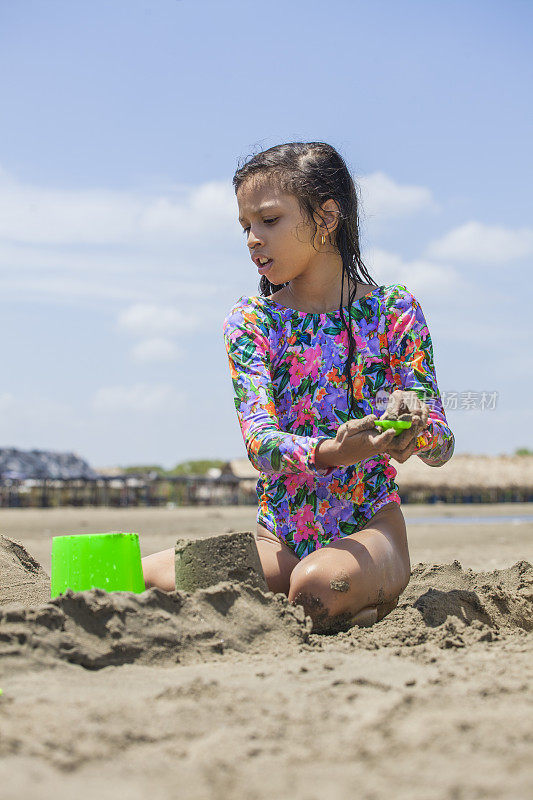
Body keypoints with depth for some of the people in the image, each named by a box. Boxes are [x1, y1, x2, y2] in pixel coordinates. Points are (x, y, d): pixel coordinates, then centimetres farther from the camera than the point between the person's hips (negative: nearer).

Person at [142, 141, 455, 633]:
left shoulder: (393, 310, -1)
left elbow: (441, 448, -2)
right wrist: (331, 453, -34)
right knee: (148, 578, -19)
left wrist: (414, 424, -28)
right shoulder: (249, 320, 2)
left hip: (370, 527, -3)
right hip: (279, 535, 4)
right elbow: (258, 438, -13)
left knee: (319, 585, -38)